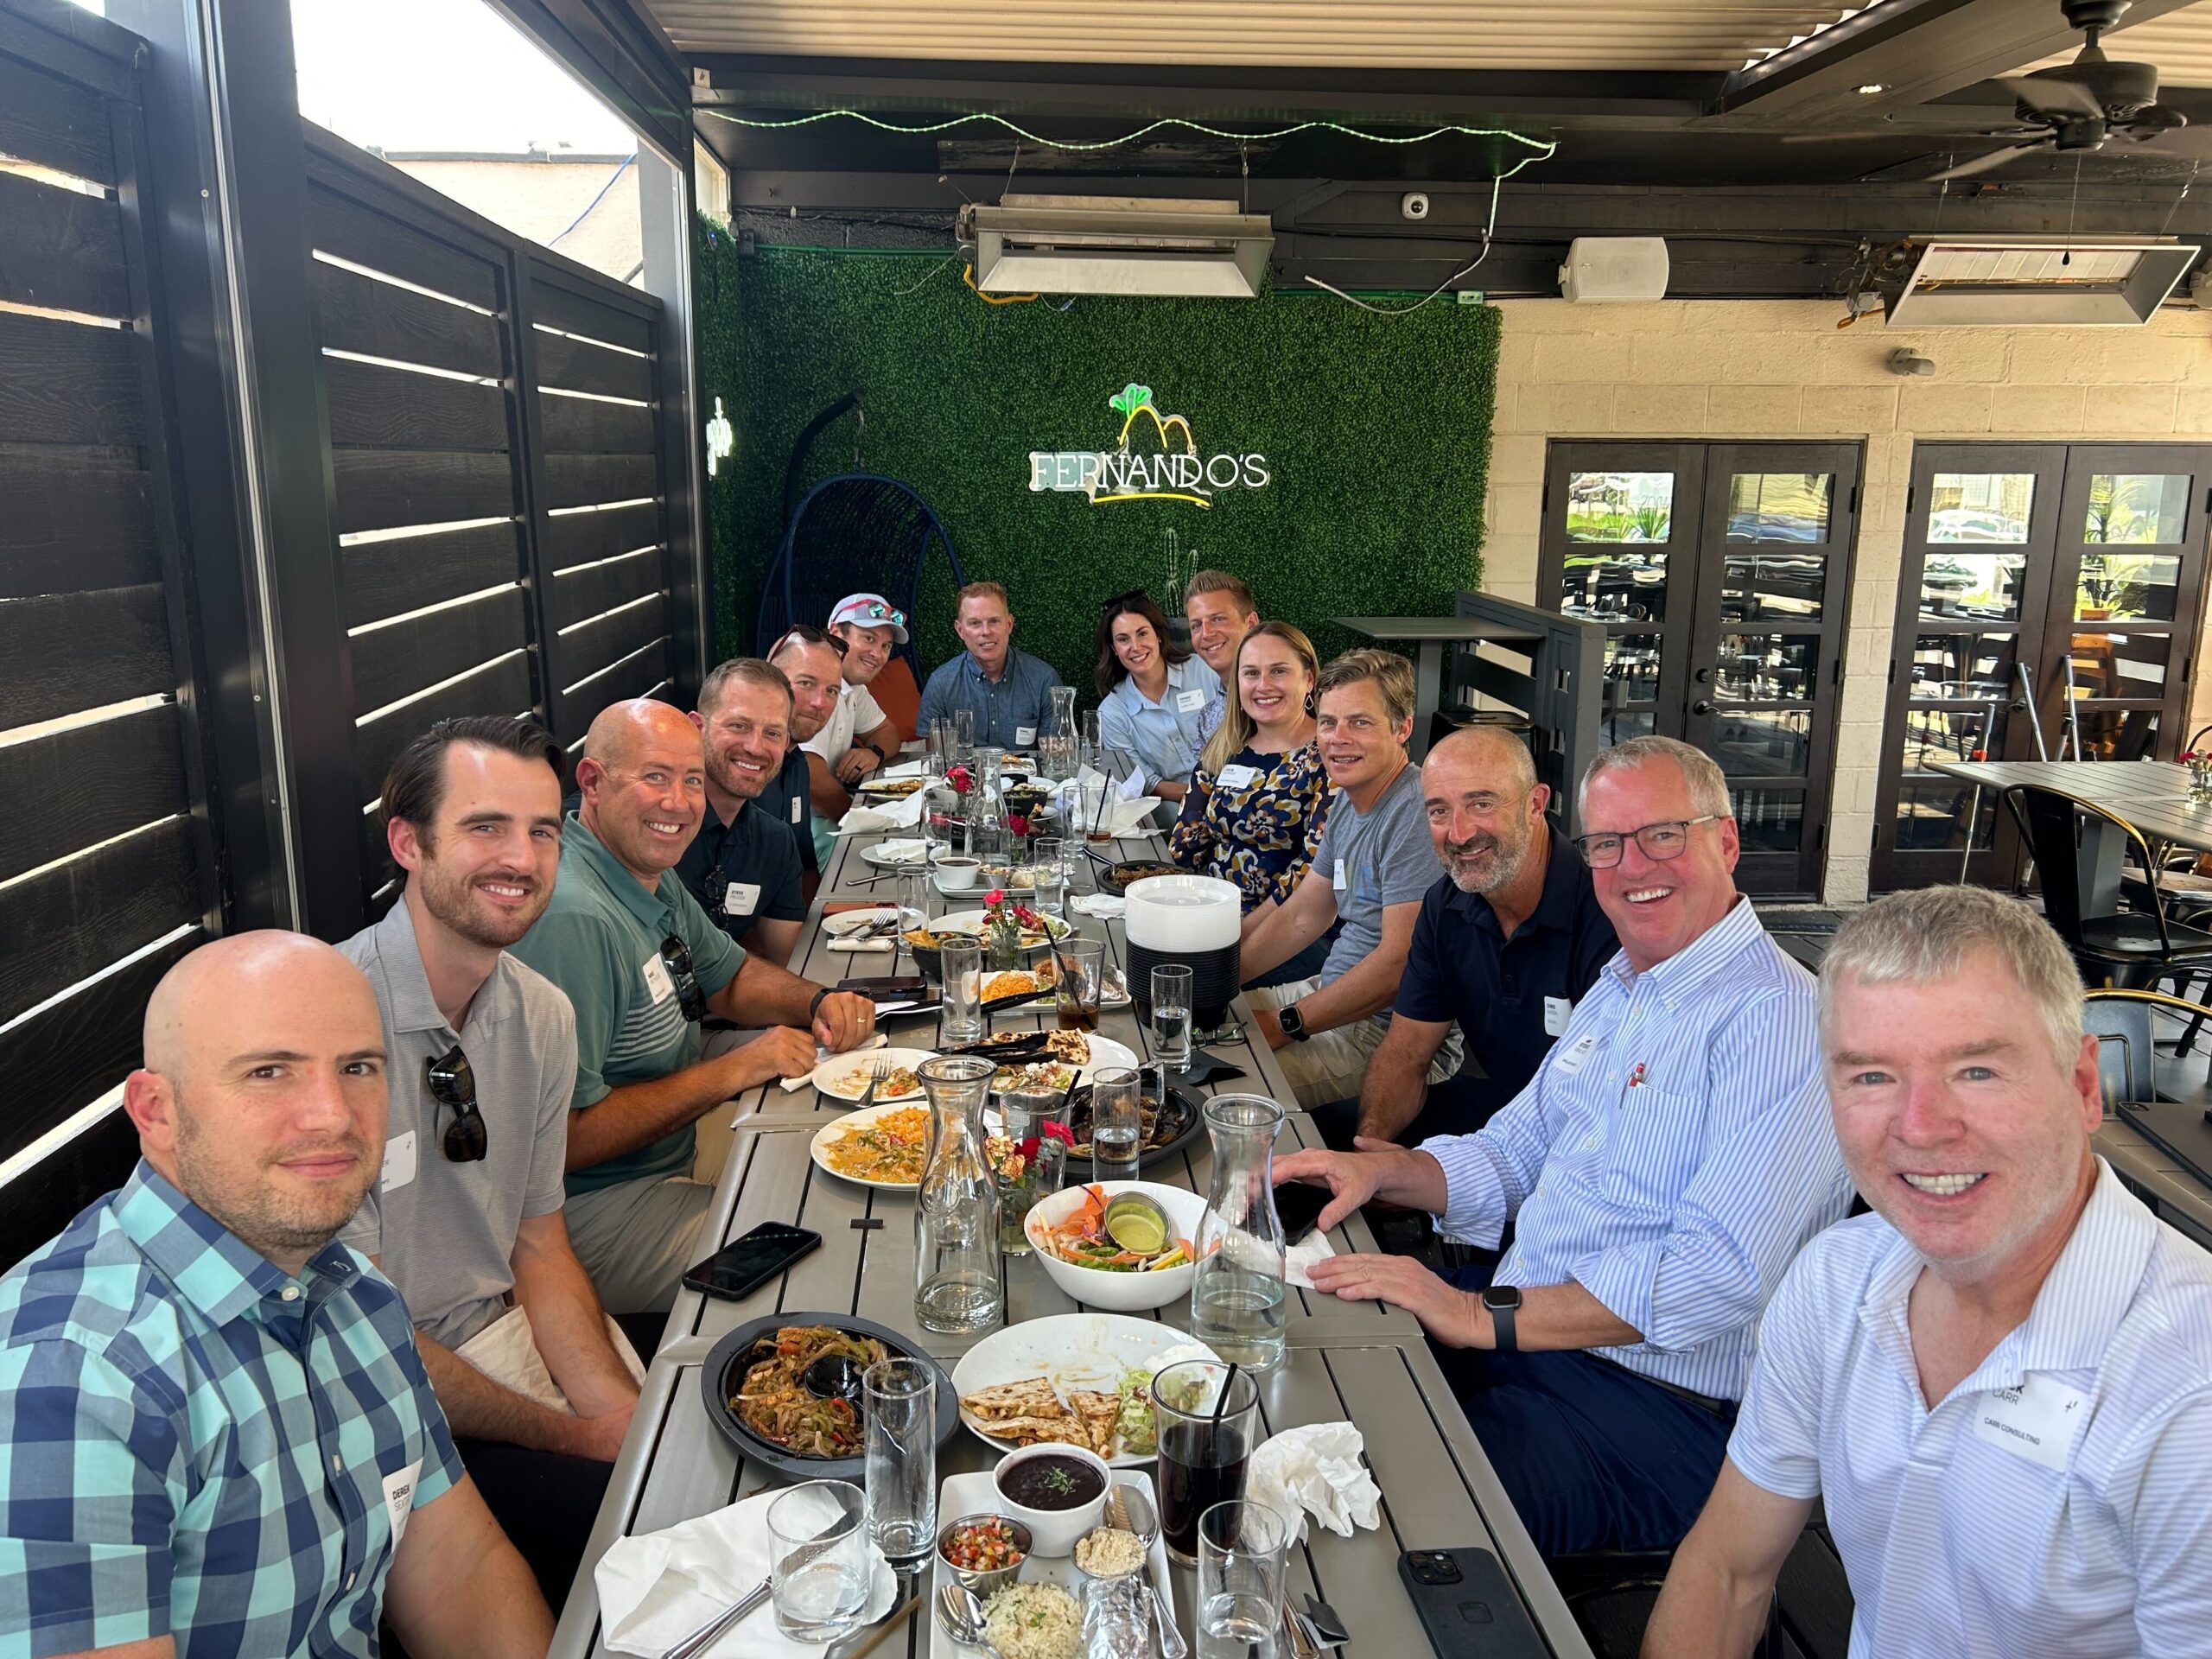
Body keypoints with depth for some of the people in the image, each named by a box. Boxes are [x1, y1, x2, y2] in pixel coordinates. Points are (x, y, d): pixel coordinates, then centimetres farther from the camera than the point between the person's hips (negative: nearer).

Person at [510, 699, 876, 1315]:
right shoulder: (574, 917, -27)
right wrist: (733, 1071, -21)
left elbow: (730, 977, 20)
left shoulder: (651, 873, 4)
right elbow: (566, 1135, -29)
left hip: (676, 1164, 10)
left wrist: (821, 1003, -1)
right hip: (596, 1211, -10)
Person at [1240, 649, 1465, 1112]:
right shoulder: (1347, 801, 10)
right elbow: (1301, 917, 17)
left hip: (1390, 1030, -10)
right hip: (1334, 989, 10)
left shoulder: (1417, 815, -21)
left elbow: (1400, 963, -25)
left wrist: (1287, 1024, -18)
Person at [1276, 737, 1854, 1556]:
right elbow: (1511, 1155, 20)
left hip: (1650, 1402, -8)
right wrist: (1381, 1169, 0)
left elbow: (1719, 1274, -26)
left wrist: (1487, 1318, -27)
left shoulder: (1782, 1019, -16)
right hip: (1519, 1321, 9)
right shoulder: (1616, 992, 15)